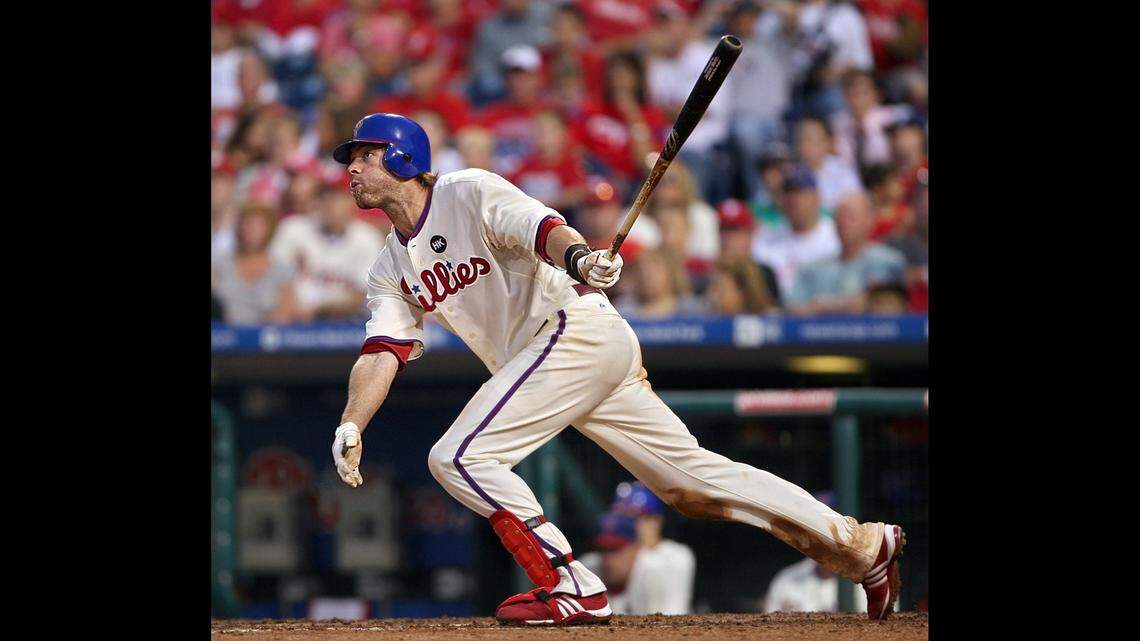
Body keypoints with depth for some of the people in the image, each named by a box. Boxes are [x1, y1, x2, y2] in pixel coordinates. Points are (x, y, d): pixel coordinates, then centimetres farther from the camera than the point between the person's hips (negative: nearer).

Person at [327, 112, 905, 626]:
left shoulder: (469, 193, -5)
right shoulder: (390, 270, 17)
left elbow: (541, 228, -22)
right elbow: (382, 351, 5)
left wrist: (578, 258, -45)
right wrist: (351, 427, -14)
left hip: (577, 327, -8)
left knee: (458, 457, -17)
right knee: (691, 479, 8)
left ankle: (570, 588, -15)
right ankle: (862, 544, 14)